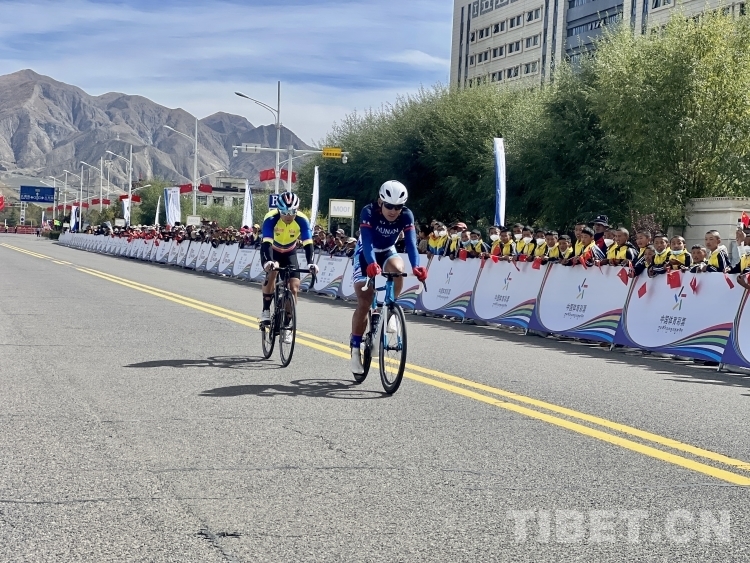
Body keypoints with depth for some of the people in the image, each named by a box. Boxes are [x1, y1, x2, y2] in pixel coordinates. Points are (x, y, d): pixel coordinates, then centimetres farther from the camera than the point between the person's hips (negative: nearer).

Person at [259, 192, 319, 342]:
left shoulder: (302, 220, -27)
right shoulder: (271, 219, -32)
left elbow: (308, 244, -31)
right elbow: (266, 243, -41)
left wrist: (311, 263, -48)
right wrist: (267, 262, -59)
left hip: (290, 253, 2)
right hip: (272, 252, -2)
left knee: (294, 288, -9)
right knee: (272, 271, -34)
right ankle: (266, 310, -19)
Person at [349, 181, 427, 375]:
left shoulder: (406, 216, -21)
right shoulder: (368, 212, -28)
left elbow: (411, 243, -30)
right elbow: (367, 242, -38)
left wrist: (416, 266, -49)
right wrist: (371, 264, -57)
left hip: (387, 253, 2)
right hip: (365, 255, -2)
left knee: (397, 267, -35)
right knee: (364, 302, -11)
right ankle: (355, 348, 0)